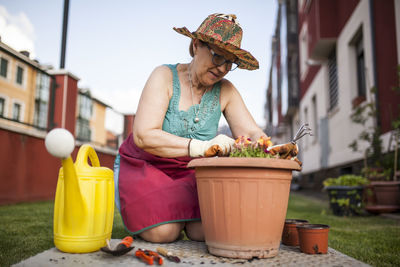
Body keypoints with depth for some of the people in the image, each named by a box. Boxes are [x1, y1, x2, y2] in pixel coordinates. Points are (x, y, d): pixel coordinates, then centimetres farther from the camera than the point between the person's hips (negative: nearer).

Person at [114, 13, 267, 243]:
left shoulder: (225, 91, -5)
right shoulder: (166, 77, -16)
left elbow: (252, 133, -8)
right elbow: (143, 136, -28)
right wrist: (200, 147, -41)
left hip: (189, 172, 3)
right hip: (144, 166, -2)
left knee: (207, 230, -22)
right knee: (164, 232, -25)